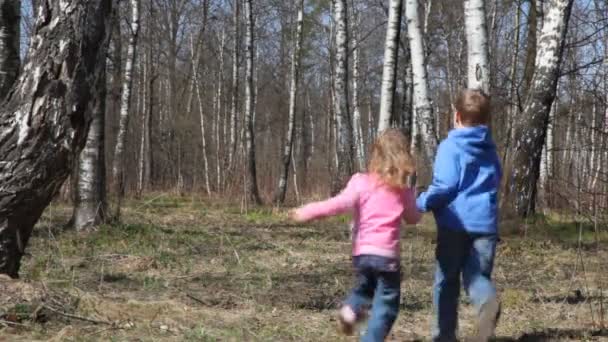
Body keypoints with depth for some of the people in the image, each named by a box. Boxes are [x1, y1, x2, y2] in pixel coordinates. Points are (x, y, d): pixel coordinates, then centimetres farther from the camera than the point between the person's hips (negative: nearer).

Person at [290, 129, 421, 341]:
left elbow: (341, 204, -14)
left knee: (365, 285, 30)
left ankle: (351, 309, 3)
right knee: (386, 304, 5)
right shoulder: (404, 190, 3)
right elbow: (413, 218, 17)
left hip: (361, 252, 3)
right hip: (386, 254, -2)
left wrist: (308, 212, -10)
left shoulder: (361, 182, 0)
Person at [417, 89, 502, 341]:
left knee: (447, 280, 10)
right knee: (477, 275, 9)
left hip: (455, 221, -4)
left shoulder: (450, 146, -6)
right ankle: (488, 301, -26)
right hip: (484, 222, 4)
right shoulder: (490, 149, 13)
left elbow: (444, 186, -14)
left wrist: (421, 203, -1)